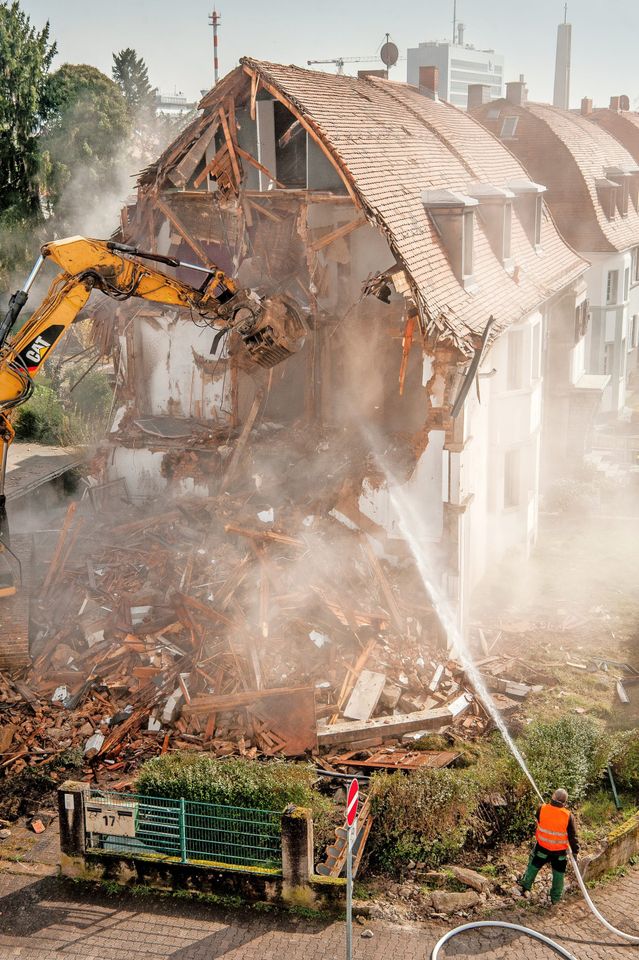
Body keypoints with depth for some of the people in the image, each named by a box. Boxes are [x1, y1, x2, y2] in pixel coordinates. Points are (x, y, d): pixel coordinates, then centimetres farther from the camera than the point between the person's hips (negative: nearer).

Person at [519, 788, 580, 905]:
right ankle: (555, 898, 31)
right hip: (560, 851, -1)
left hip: (542, 847, 1)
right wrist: (575, 851, 0)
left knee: (534, 866, 25)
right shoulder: (568, 816, -20)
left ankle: (526, 886, 41)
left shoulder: (542, 809, -18)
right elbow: (572, 836, -13)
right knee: (558, 873, 19)